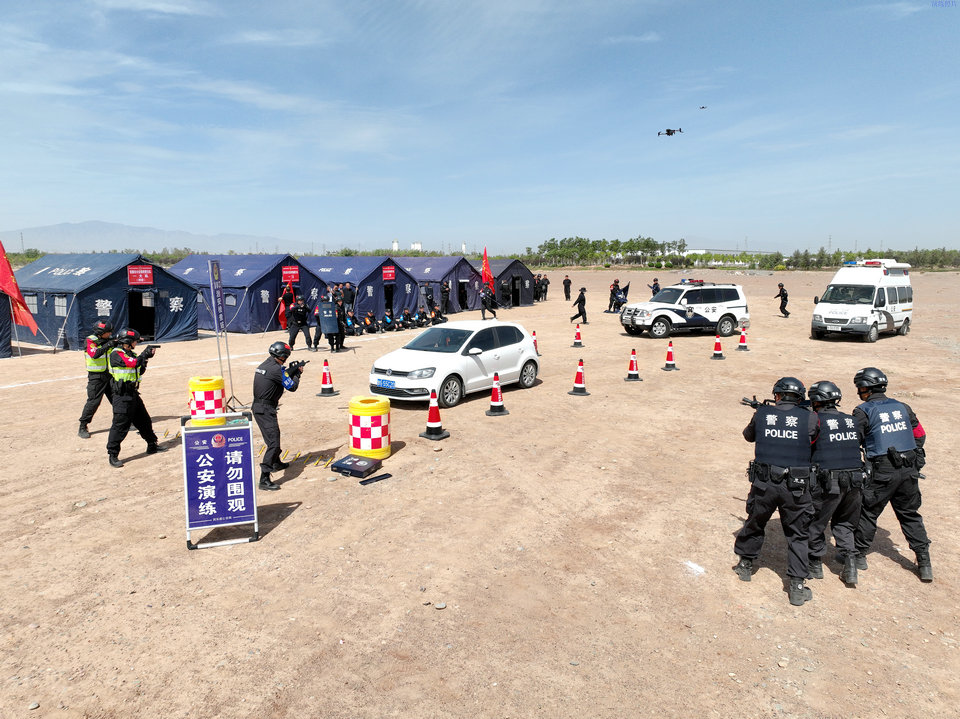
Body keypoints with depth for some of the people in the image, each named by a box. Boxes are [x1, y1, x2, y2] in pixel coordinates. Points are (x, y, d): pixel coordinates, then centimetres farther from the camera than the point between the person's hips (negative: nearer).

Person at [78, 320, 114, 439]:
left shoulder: (107, 340, 5)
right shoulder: (90, 341, -12)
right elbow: (95, 354, -28)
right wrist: (108, 345, -32)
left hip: (109, 374, 6)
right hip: (96, 377, -6)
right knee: (93, 401, -7)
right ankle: (82, 428, 2)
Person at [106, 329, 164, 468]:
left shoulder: (130, 353, 14)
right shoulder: (116, 354, -13)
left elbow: (140, 371, 17)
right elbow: (133, 363, -26)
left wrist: (146, 357, 5)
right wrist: (145, 353, -12)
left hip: (133, 394, 9)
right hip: (122, 395, -9)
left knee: (144, 421, 17)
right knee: (120, 425, -7)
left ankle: (152, 445, 30)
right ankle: (112, 455, 0)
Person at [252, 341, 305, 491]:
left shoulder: (264, 364, 11)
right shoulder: (276, 369, -18)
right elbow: (292, 387, -9)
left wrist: (291, 370, 18)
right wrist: (298, 373, 6)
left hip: (258, 407, 10)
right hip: (265, 410, -10)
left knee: (274, 435, 29)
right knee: (273, 443, -12)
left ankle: (276, 463, 49)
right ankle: (264, 479, -18)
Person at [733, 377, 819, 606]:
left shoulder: (762, 413, -1)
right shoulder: (810, 418, -4)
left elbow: (748, 435, 17)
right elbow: (813, 440, 13)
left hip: (764, 484, 1)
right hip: (796, 487, -1)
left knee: (754, 524, 21)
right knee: (798, 535, 13)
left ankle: (745, 565, 37)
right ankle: (797, 587, 13)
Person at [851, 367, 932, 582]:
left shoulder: (863, 411, -7)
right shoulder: (902, 407, 9)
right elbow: (920, 435, 17)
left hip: (882, 472, -5)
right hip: (910, 470, 5)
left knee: (867, 513, 8)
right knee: (910, 515, 17)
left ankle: (859, 556, 17)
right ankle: (924, 563, 19)